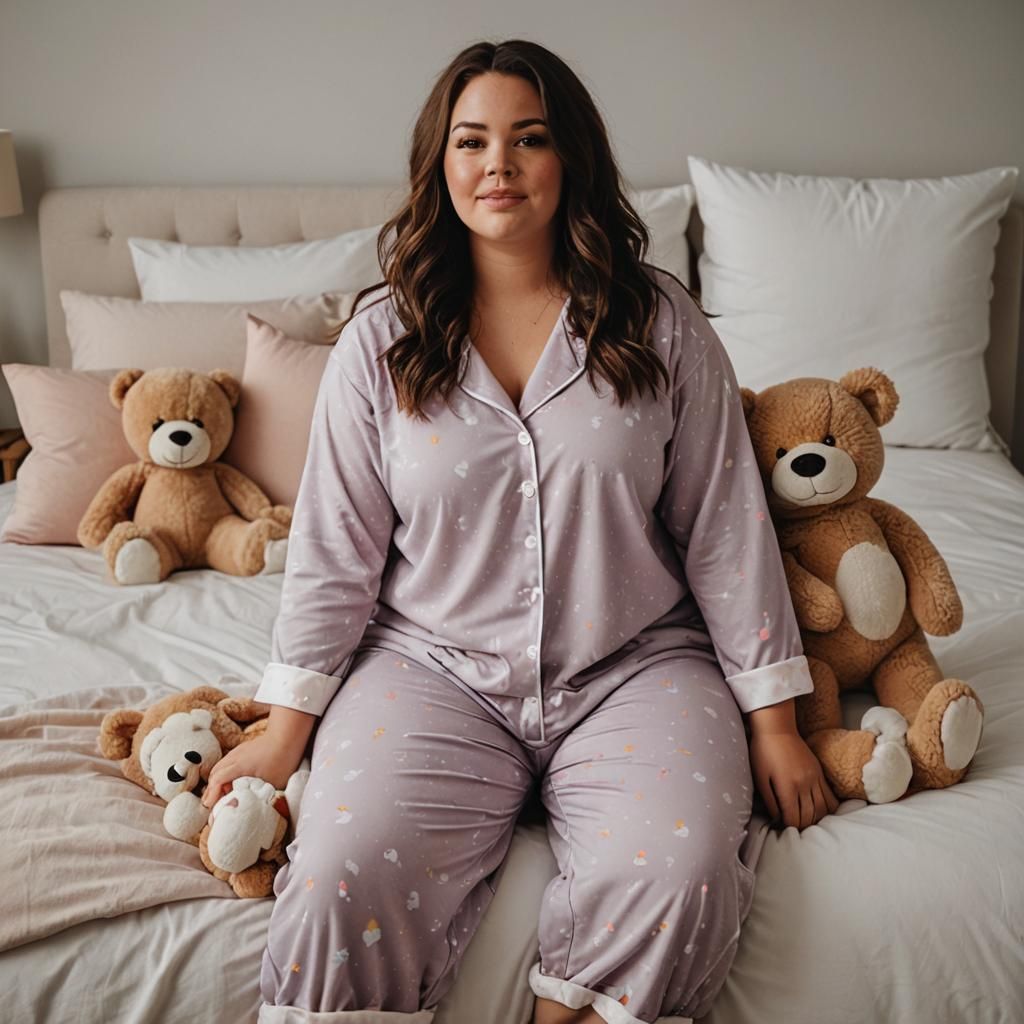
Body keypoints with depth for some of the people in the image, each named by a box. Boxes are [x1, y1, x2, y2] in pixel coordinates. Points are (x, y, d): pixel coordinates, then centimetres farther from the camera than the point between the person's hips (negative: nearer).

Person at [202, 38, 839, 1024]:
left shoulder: (662, 324, 2)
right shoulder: (381, 340, 3)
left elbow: (724, 528, 3)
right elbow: (333, 547, 4)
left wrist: (773, 719, 1)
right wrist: (287, 727, 1)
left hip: (632, 669, 1)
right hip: (433, 667, 0)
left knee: (682, 877, -25)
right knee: (341, 883, -25)